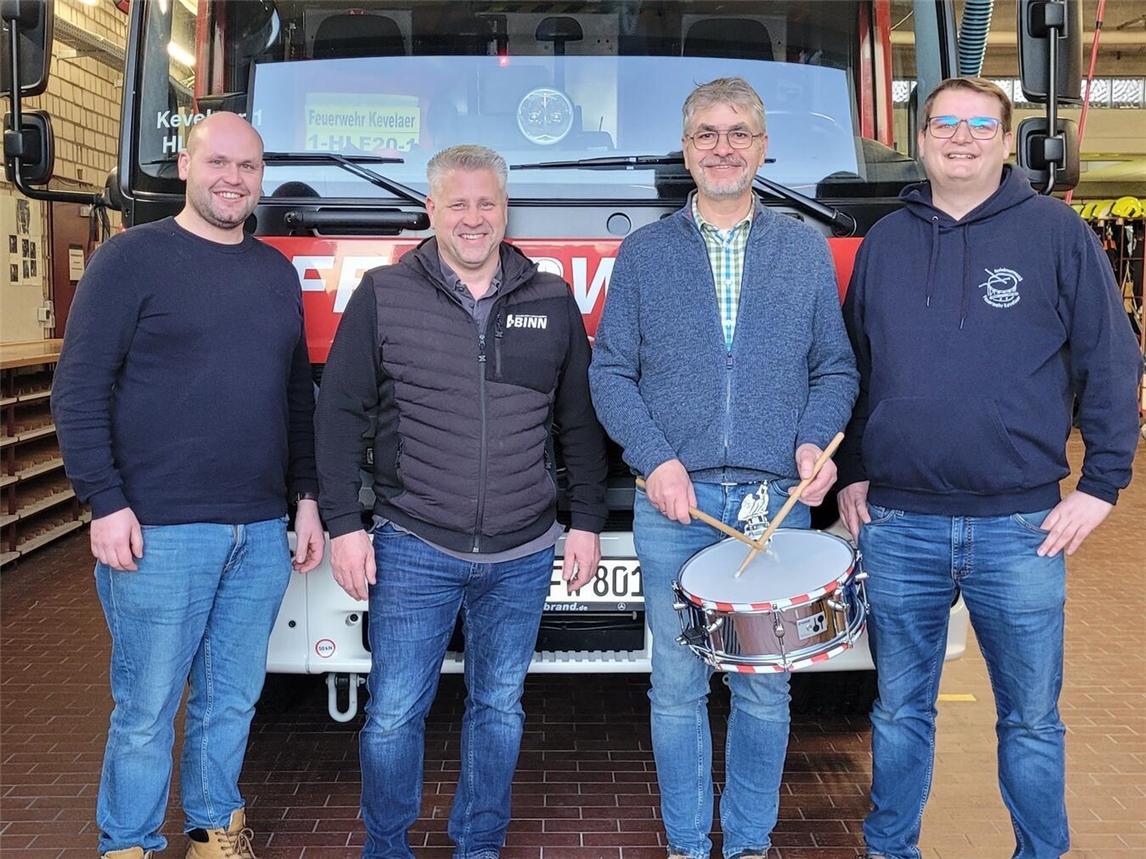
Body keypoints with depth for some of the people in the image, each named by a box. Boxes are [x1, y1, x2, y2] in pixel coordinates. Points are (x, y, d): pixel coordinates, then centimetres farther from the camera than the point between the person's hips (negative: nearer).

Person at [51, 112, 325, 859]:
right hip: (159, 530, -5)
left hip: (262, 530, 5)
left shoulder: (278, 272, 14)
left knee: (233, 698, 14)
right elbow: (79, 391, -6)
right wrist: (107, 503, -12)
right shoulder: (132, 259, -2)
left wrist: (307, 496, 13)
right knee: (147, 707, 4)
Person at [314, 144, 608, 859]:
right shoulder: (383, 296, 0)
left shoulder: (551, 301, 6)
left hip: (523, 557, 2)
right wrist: (343, 524, -5)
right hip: (413, 551, -2)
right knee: (394, 713, 3)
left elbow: (581, 420, 10)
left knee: (500, 707, 12)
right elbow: (341, 415, 0)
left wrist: (587, 520, 6)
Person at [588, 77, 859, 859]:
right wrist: (656, 460, -11)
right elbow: (611, 372, 3)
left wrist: (815, 442, -8)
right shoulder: (645, 252, 7)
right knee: (678, 687, 6)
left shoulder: (806, 250, 10)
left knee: (764, 689, 7)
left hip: (777, 502, 1)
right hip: (675, 504, 0)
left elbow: (835, 368, 10)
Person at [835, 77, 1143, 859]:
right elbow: (851, 368, 15)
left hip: (1021, 528, -2)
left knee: (1031, 718, 11)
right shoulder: (884, 242, 9)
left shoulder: (1057, 233, 0)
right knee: (900, 711, 14)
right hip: (897, 525, 2)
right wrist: (851, 473, 9)